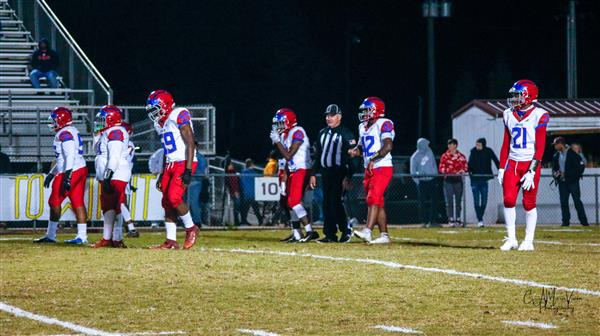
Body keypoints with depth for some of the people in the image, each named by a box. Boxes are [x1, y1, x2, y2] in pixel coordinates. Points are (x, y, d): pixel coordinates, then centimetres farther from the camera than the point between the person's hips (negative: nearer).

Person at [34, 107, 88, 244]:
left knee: (55, 202, -1)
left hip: (71, 171, -10)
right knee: (77, 202, 6)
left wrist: (67, 176, -28)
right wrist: (51, 174, 30)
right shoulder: (73, 131, 20)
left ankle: (50, 235, 5)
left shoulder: (65, 133, -12)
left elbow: (70, 156, -23)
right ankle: (82, 235, 1)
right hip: (81, 169, 10)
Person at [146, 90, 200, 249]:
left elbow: (190, 144, -16)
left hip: (184, 163, -9)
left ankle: (191, 229, 0)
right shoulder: (163, 123, 16)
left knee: (174, 197, -20)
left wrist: (188, 170, -21)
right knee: (167, 202, 4)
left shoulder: (180, 116, -12)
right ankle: (171, 242, 7)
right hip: (170, 165, 9)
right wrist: (162, 174, 23)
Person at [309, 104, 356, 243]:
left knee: (335, 202, -13)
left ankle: (346, 230, 0)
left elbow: (351, 156, -12)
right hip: (325, 173, 7)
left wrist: (348, 177, -18)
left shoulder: (346, 134, -7)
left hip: (339, 173, -7)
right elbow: (317, 155, 22)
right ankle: (330, 234, 10)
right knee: (327, 204, 6)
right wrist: (313, 174, 16)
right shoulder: (322, 133, 16)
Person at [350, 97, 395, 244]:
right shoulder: (363, 127, 16)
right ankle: (384, 235, 13)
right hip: (369, 170, 9)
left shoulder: (384, 124, -10)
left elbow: (388, 146, -21)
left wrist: (373, 158, -26)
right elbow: (361, 147, 25)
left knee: (373, 199, -19)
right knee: (378, 203, 9)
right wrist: (355, 151, 2)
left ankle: (367, 231, -28)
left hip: (382, 168, -9)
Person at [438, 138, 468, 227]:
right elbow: (441, 168, 0)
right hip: (448, 180, -2)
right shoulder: (445, 156, 4)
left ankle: (458, 219, 15)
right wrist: (446, 172, -18)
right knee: (449, 201, -6)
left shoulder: (461, 156, 9)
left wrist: (462, 171, -13)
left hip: (458, 180, 2)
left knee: (458, 200, 8)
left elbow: (465, 167, 7)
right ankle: (451, 220, -5)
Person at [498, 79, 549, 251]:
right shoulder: (509, 115, 11)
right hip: (512, 164, 5)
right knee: (509, 199, -5)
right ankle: (511, 239, 2)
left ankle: (528, 241, 7)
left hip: (530, 164, -4)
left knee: (529, 203, -1)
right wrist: (501, 168, 11)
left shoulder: (538, 116, -7)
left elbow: (540, 147, -10)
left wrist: (532, 171, -16)